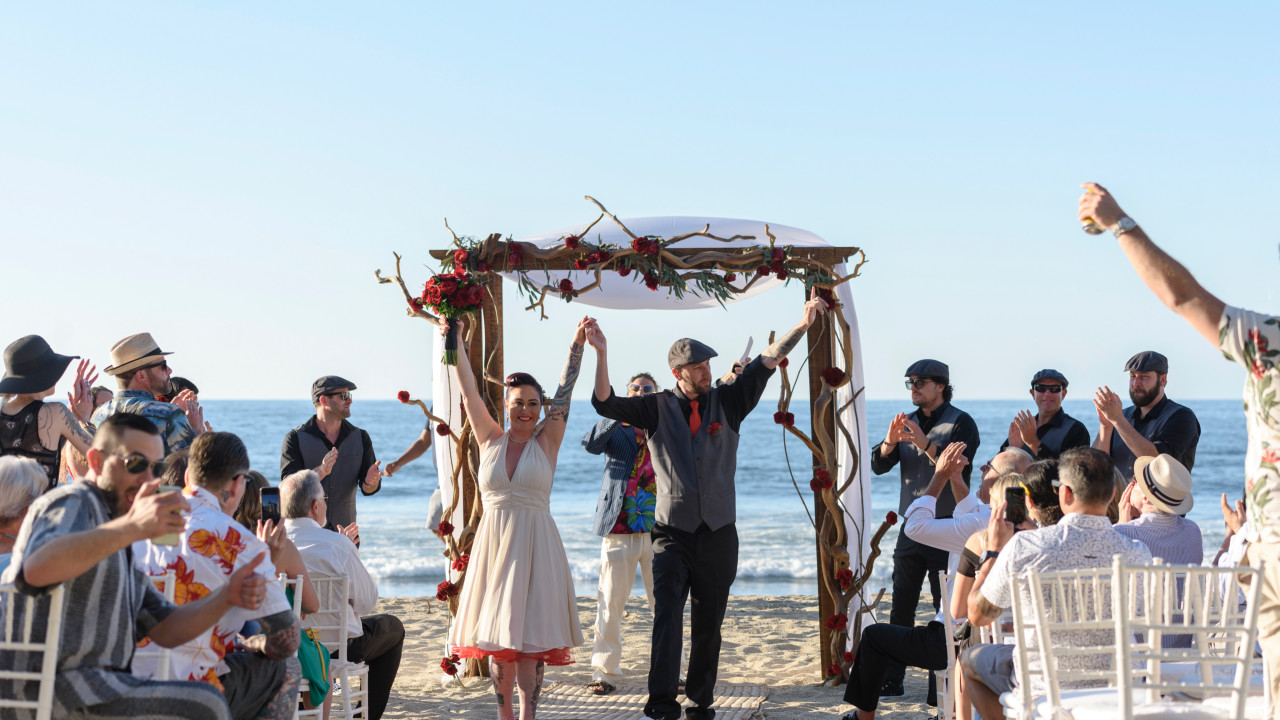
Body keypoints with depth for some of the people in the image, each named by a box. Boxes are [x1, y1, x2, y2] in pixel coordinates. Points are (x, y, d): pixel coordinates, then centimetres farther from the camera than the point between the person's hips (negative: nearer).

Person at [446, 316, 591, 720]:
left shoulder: (547, 442, 2)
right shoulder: (491, 440, 6)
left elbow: (564, 393, -3)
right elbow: (468, 392, 3)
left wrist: (578, 344, -8)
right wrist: (454, 344, -1)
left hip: (535, 545, -2)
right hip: (494, 542, 2)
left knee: (530, 632, -5)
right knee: (495, 633, 6)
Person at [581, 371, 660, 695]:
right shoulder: (616, 430, 8)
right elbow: (590, 443, -10)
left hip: (659, 531, 1)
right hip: (619, 530, -1)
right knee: (610, 603, -2)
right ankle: (605, 672, 5)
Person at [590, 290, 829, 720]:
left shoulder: (727, 401, 6)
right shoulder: (658, 408, 2)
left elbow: (767, 362, 0)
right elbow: (605, 404, -4)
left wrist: (803, 324, -10)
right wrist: (601, 354, -16)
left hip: (718, 532, 2)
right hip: (673, 532, -2)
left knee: (709, 622, 8)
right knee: (667, 616, -14)